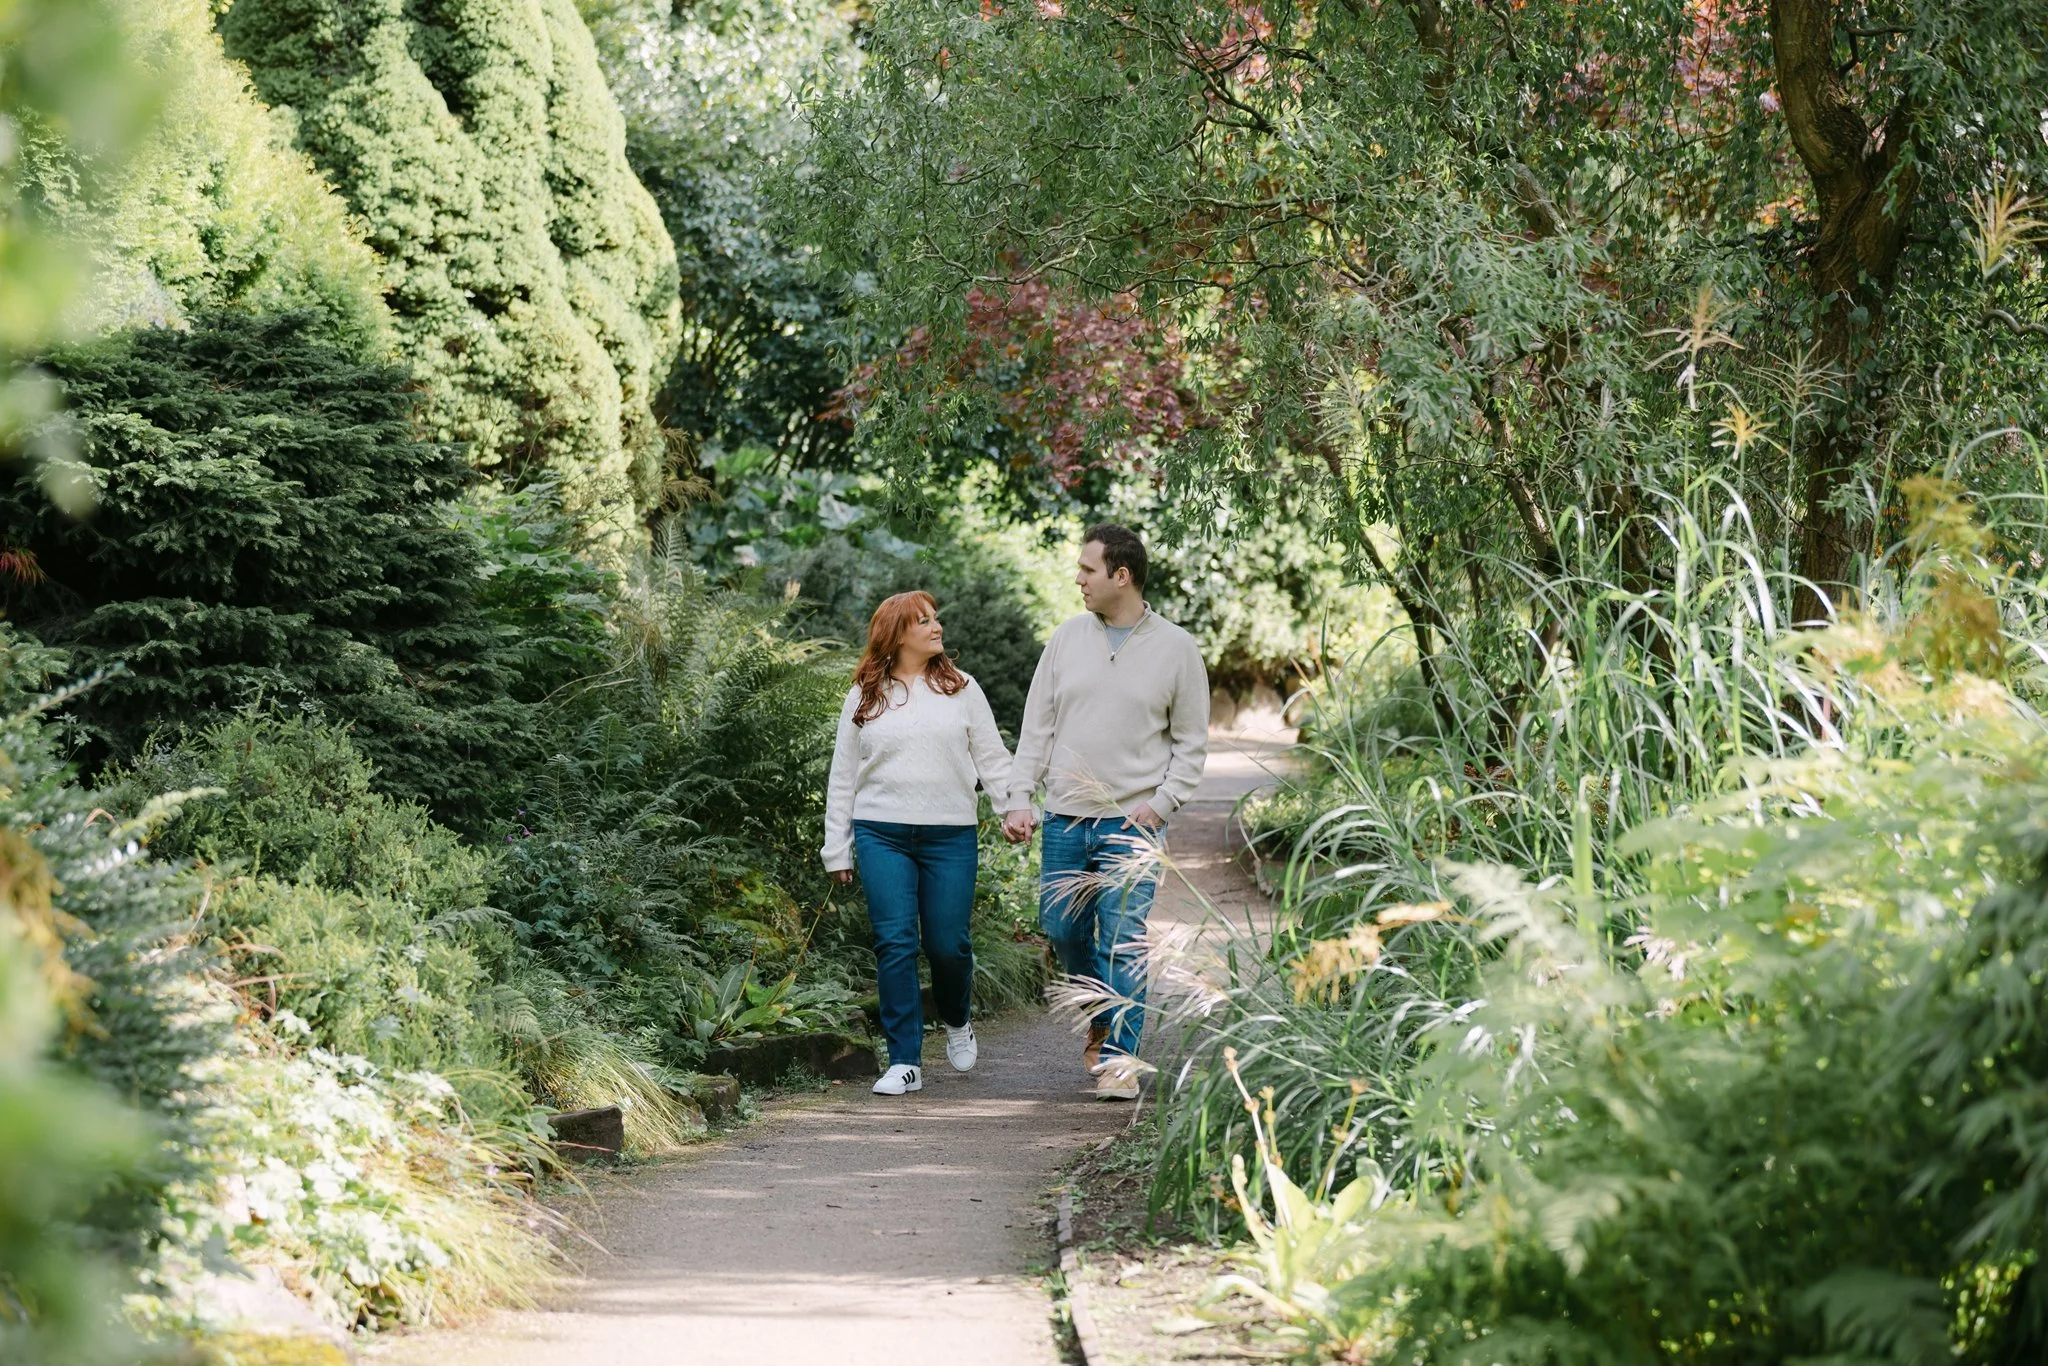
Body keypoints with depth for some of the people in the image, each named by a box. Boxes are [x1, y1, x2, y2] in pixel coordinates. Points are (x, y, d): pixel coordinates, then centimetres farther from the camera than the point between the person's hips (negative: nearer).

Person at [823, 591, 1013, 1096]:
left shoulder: (960, 689, 8)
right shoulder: (864, 698, 9)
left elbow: (992, 758, 8)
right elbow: (843, 775, 12)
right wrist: (837, 849, 9)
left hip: (950, 836, 0)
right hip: (882, 836, 0)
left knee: (948, 944, 0)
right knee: (895, 943, -7)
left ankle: (957, 1021, 33)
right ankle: (905, 1061, -2)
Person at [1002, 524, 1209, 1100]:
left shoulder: (1176, 649, 0)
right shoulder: (1068, 637, 7)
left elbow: (1191, 744, 5)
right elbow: (1037, 726, 10)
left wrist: (1161, 804, -9)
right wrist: (1020, 800, 0)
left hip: (1133, 821, -4)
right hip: (1065, 819, 4)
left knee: (1123, 942, -9)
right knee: (1062, 930, 8)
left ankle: (1119, 1057, -3)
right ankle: (1104, 1017, 32)